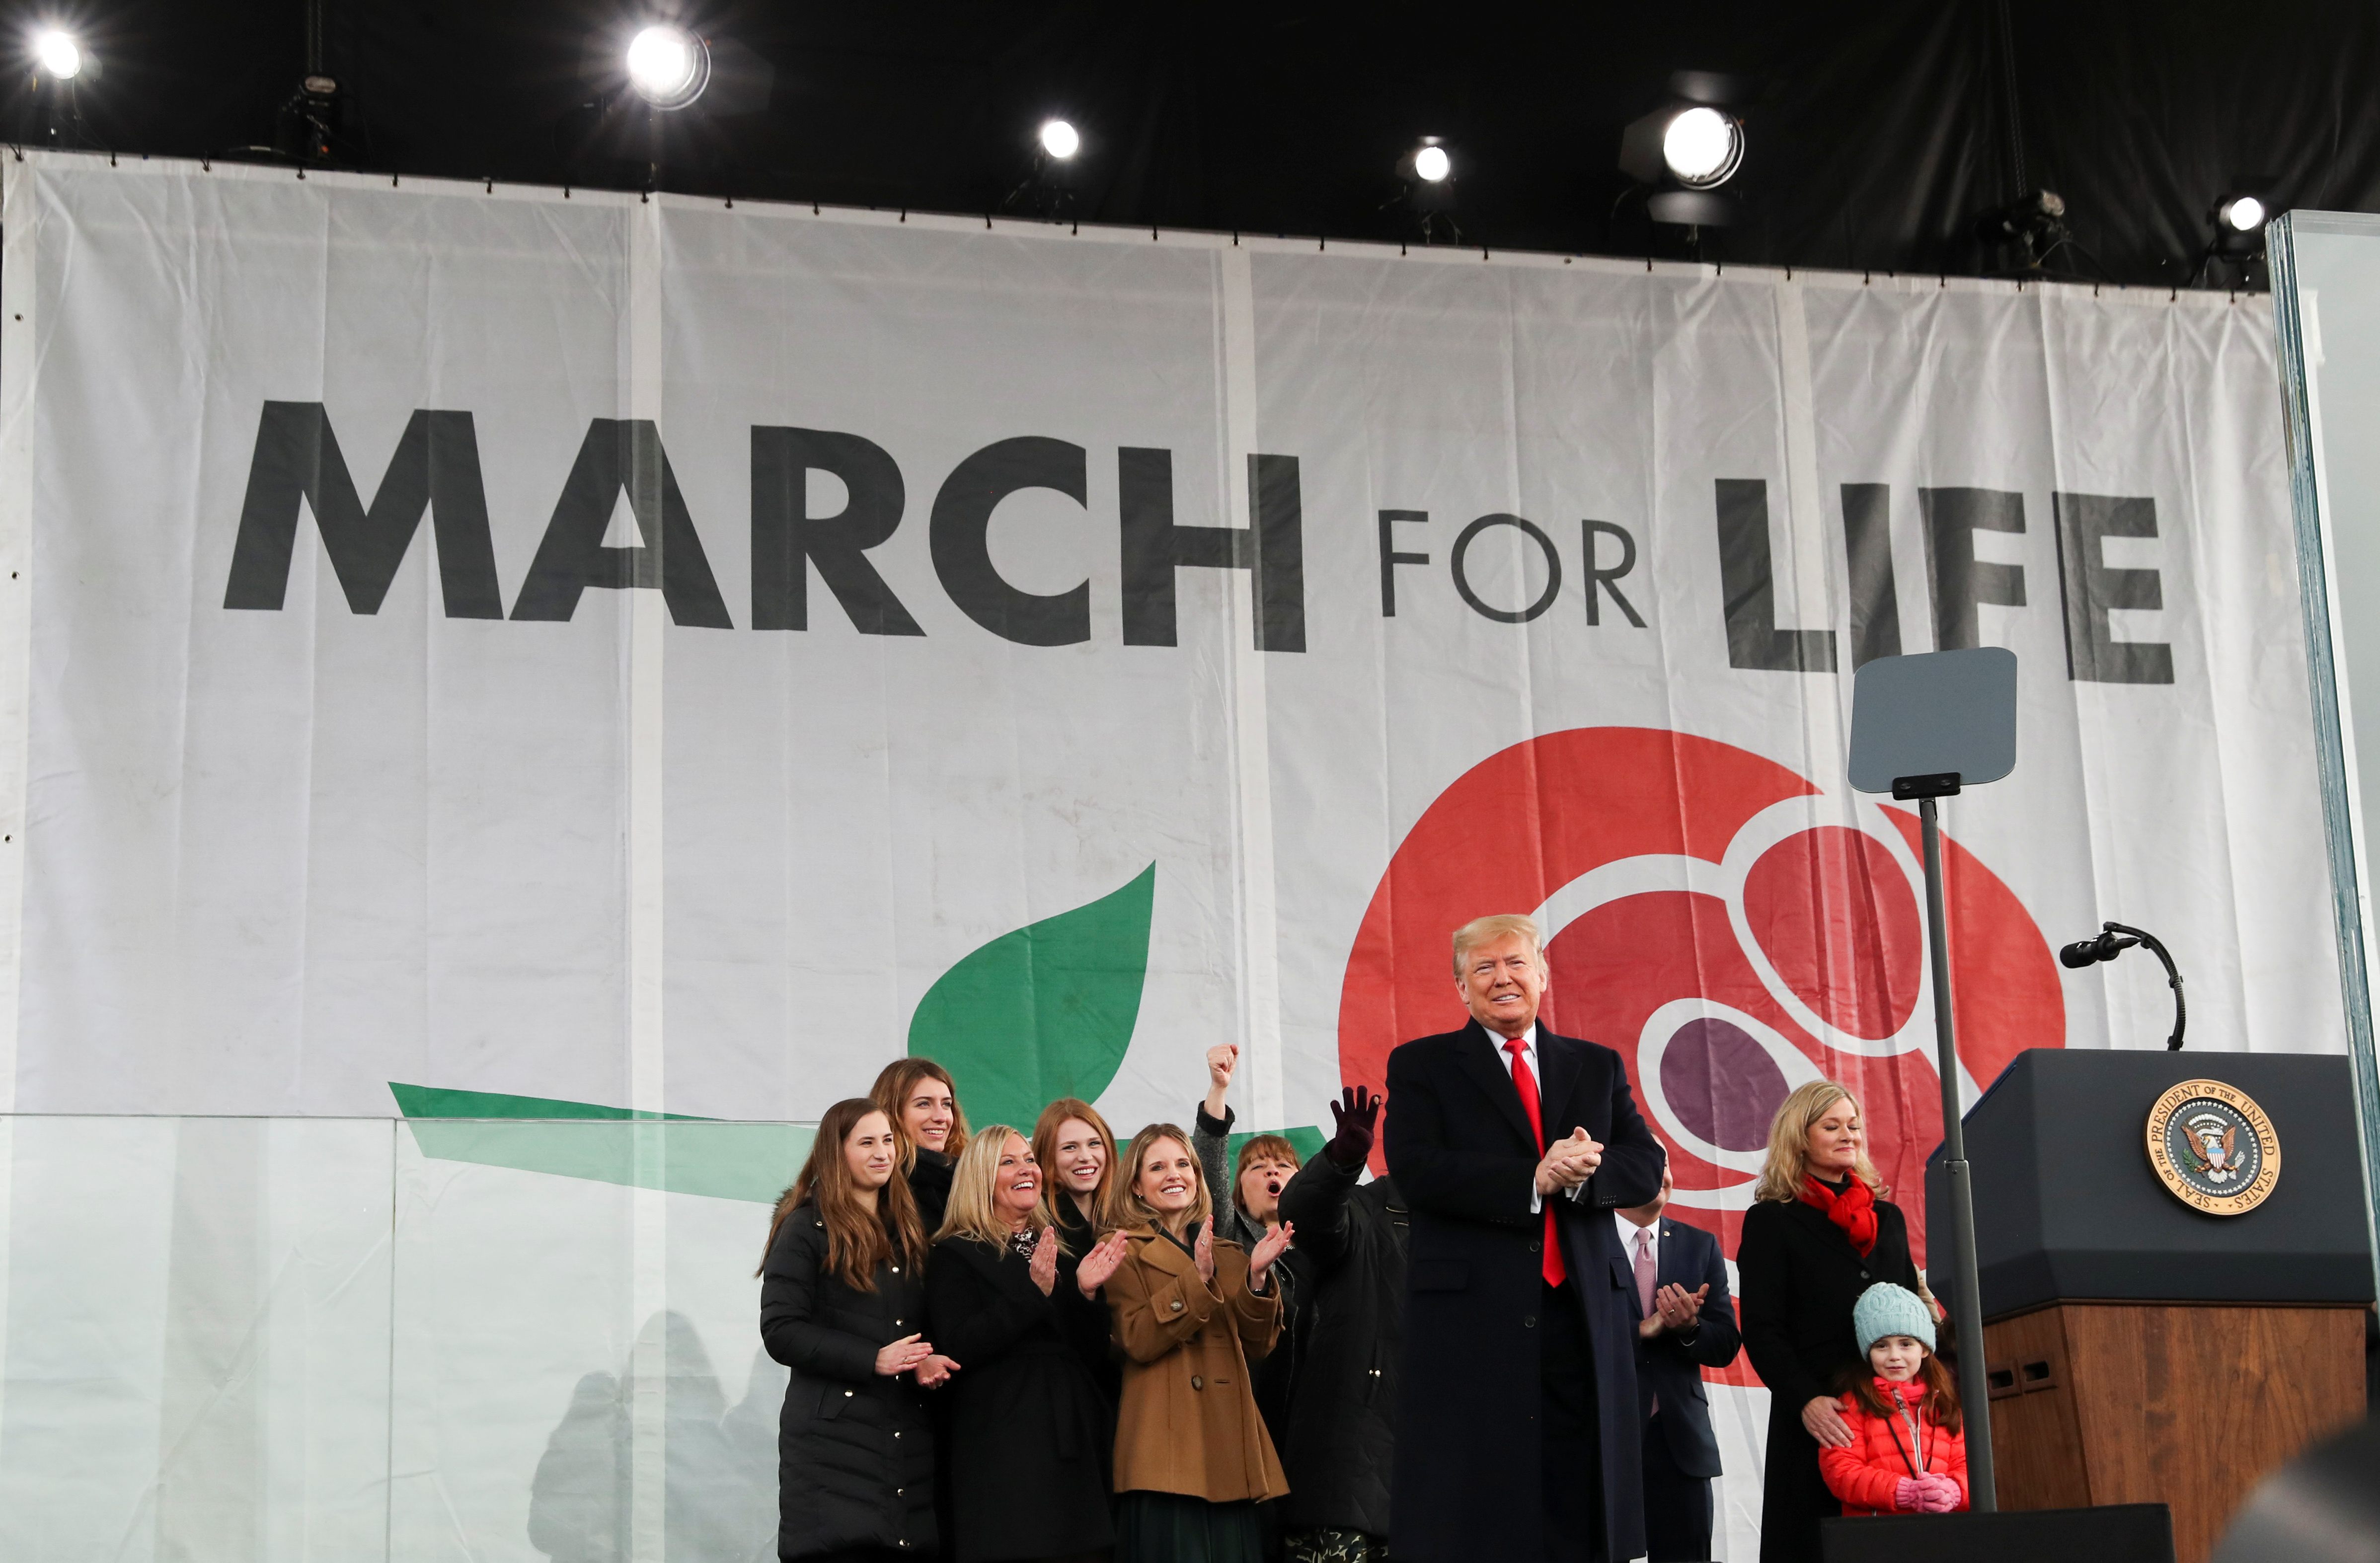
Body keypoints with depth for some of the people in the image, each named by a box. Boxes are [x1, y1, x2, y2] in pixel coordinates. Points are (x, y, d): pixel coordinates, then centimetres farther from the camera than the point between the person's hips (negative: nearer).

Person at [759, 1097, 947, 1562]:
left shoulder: (907, 1228, 17)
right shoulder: (807, 1228, -2)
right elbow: (781, 1331, -10)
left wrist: (929, 1362, 0)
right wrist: (873, 1360, -17)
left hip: (910, 1438, 5)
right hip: (834, 1440, -5)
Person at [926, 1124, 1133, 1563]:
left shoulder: (1057, 1247, 18)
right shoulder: (956, 1255, -1)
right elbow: (957, 1349, -14)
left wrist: (1086, 1292, -3)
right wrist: (1034, 1292, -20)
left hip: (1074, 1441, 6)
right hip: (1003, 1449, -6)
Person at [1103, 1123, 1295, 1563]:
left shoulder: (1228, 1255, 20)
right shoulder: (1125, 1252, 4)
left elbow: (1256, 1346, 11)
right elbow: (1138, 1341, -10)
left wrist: (1257, 1277, -4)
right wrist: (1197, 1278, -18)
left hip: (1230, 1441, 5)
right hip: (1168, 1448, -5)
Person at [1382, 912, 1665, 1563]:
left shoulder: (1598, 1067, 19)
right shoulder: (1422, 1066, 8)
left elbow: (1646, 1167, 8)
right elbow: (1416, 1169, -7)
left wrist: (1584, 1172, -14)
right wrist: (1533, 1180, -15)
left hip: (1582, 1315, 3)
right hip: (1471, 1317, -3)